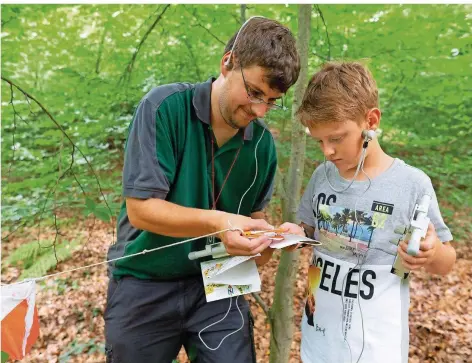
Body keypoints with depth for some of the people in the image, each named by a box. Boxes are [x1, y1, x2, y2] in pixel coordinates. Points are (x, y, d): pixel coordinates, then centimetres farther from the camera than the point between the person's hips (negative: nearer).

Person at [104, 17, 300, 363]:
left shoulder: (263, 143, -4)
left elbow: (253, 214, 7)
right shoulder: (165, 107, -17)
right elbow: (140, 208, -20)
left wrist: (270, 235, -15)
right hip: (145, 284, -2)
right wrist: (217, 221, -32)